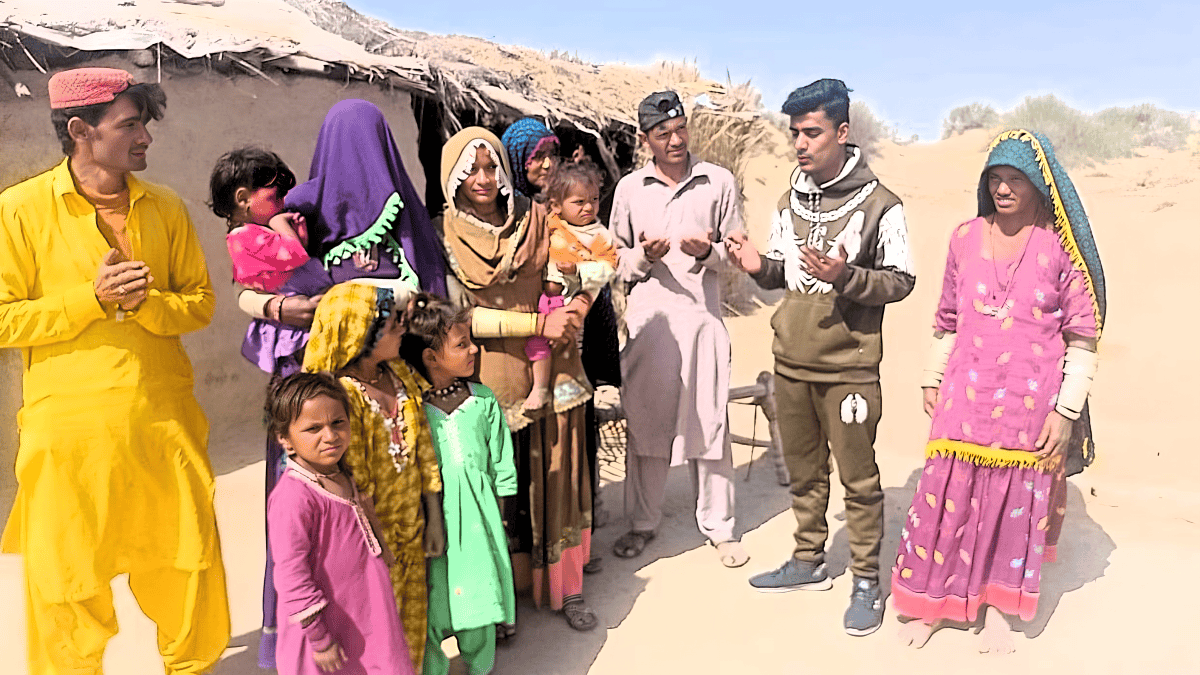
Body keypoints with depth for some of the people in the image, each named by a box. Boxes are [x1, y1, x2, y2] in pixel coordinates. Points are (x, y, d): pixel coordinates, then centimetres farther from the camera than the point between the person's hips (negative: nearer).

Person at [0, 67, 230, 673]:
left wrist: (145, 302, -12)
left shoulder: (165, 208, 7)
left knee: (190, 566, 11)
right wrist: (93, 297, -15)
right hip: (70, 431, -3)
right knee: (65, 584, 7)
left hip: (164, 421, 3)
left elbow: (200, 302, 7)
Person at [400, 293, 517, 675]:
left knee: (479, 598, 11)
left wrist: (498, 516, 9)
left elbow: (502, 464, 7)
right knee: (431, 604, 6)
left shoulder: (483, 400, 0)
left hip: (477, 515, 2)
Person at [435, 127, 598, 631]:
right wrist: (539, 323, -15)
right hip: (490, 377, -2)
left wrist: (579, 304, -10)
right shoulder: (444, 235, -3)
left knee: (556, 475, 8)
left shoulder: (537, 217, 3)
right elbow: (461, 315, -10)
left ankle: (566, 588, 22)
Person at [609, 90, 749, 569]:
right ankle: (643, 521, 25)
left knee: (708, 422, 4)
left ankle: (718, 525, 20)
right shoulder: (630, 188, 7)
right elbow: (618, 259, 11)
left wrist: (708, 252, -14)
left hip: (701, 316, -1)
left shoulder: (719, 183, 3)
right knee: (645, 421, 8)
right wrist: (643, 256, -10)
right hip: (646, 318, 1)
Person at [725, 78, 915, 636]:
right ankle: (808, 562, 32)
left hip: (849, 367, -5)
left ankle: (866, 580, 20)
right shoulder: (790, 202, 8)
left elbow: (901, 280, -8)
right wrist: (760, 266, -7)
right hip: (791, 362, 5)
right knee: (803, 472, 16)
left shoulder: (878, 204, -9)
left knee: (858, 479, 4)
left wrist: (844, 276, -24)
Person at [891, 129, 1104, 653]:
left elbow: (1083, 334, -5)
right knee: (945, 495, 4)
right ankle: (930, 602, 19)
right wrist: (932, 379, 14)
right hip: (965, 394, 2)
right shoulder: (965, 238, 4)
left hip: (1030, 402, -2)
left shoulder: (1060, 246, -6)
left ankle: (998, 606, 27)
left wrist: (1067, 411, -7)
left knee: (1017, 503, 10)